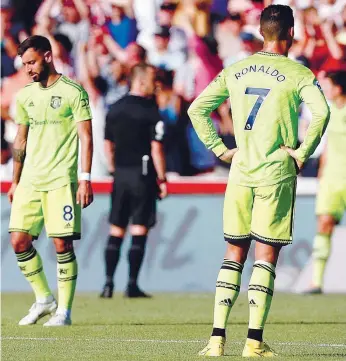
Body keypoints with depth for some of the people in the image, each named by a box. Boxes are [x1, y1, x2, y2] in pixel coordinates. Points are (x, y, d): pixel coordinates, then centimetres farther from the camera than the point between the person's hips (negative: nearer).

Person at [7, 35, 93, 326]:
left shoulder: (73, 92, -4)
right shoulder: (25, 95, 13)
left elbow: (86, 138, -6)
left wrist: (86, 180, -14)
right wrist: (15, 181, 18)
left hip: (61, 180, -6)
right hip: (30, 180, 6)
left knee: (62, 244, -7)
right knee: (19, 240, -2)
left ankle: (64, 311, 1)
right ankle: (44, 299, 15)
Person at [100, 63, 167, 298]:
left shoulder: (115, 109, 9)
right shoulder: (150, 111, -10)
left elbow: (108, 145, 14)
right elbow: (156, 148, -13)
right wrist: (162, 179, -6)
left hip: (120, 175, 5)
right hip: (143, 174, -5)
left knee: (116, 230, 9)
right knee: (139, 230, -1)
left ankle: (108, 283, 4)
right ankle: (132, 285, -2)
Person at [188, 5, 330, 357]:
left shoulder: (235, 71, 9)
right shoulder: (297, 74, -5)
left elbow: (197, 109, 8)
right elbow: (321, 111, -21)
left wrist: (220, 150, 9)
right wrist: (303, 153, -11)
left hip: (241, 171, 4)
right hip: (276, 174, -4)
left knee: (234, 254, 10)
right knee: (266, 257, 1)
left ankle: (218, 338, 2)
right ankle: (254, 341, -3)